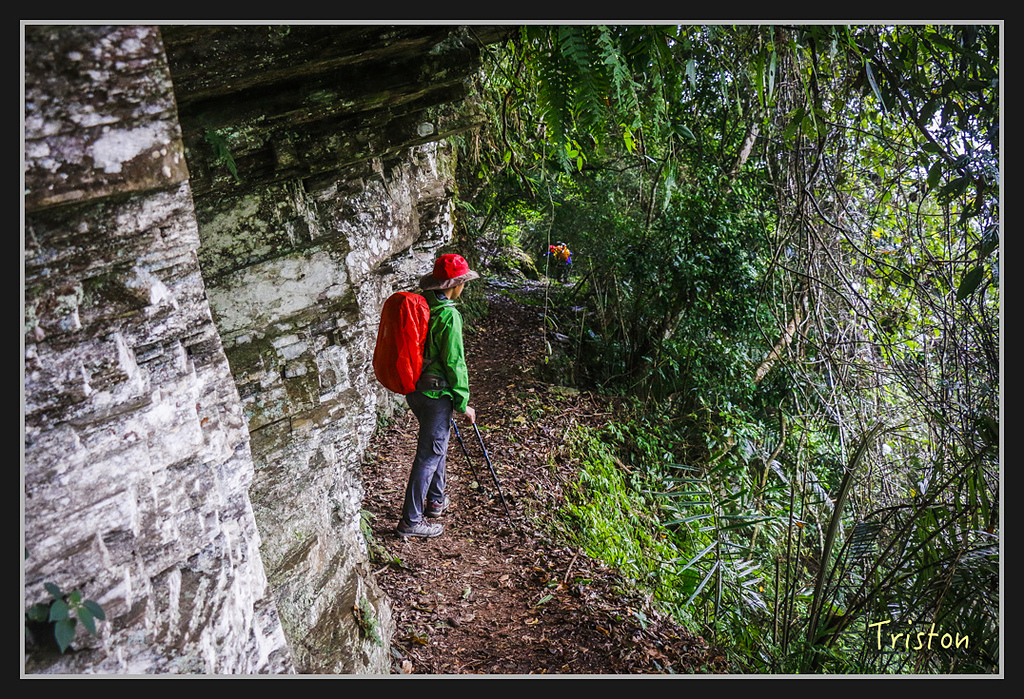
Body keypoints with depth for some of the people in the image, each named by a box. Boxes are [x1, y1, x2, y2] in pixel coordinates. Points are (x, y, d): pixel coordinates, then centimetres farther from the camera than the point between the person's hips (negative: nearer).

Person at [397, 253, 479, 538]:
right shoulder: (448, 316, -22)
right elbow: (454, 363, -19)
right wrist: (463, 404, -10)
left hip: (412, 389, 9)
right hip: (436, 394, -9)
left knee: (436, 442, 25)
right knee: (429, 453, 2)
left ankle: (435, 499, 39)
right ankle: (411, 520, 9)